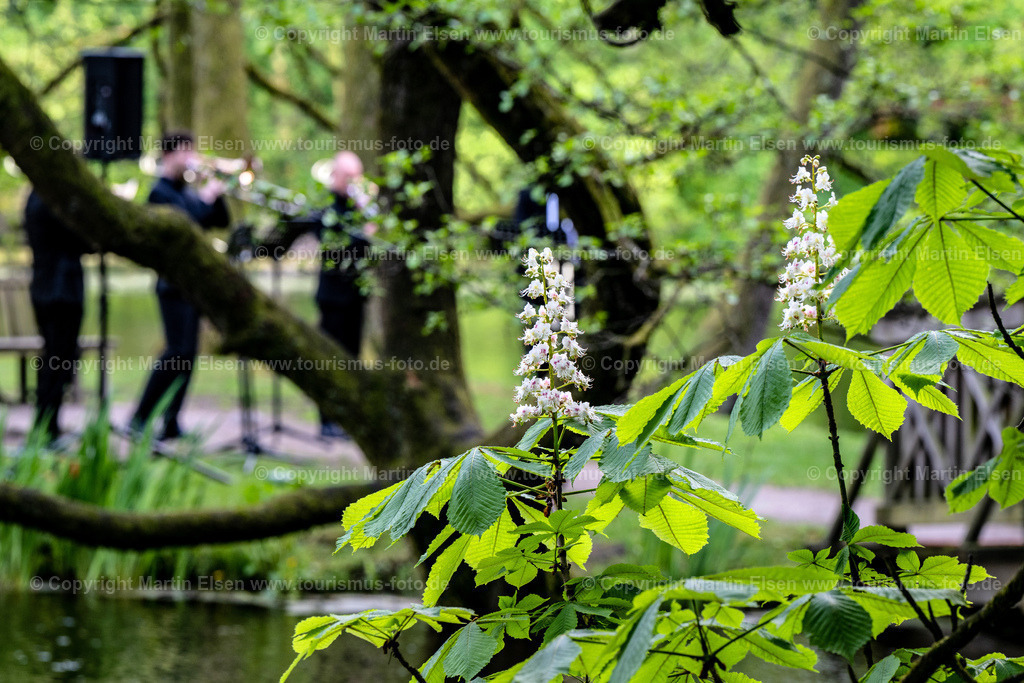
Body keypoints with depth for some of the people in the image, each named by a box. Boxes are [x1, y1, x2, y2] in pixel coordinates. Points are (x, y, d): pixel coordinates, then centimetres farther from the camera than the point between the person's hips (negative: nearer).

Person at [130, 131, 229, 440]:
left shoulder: (187, 191, 16)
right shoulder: (161, 192, -8)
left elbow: (221, 221, 16)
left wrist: (216, 193, 2)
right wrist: (207, 197, -11)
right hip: (175, 283, -8)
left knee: (187, 354, 5)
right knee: (179, 351, -15)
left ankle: (171, 424, 7)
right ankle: (139, 419, -11)